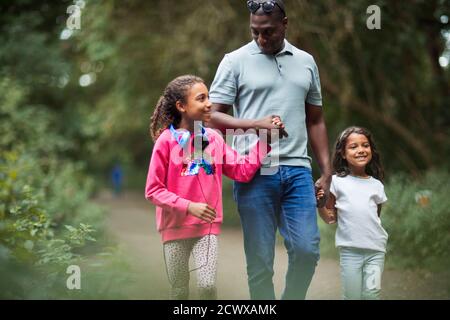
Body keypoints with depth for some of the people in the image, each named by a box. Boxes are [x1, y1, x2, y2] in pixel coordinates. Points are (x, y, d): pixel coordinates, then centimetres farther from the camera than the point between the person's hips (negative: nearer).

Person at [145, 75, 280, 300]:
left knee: (208, 285, -10)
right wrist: (188, 206, -18)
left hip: (207, 226, 2)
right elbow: (153, 190, -9)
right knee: (179, 291, 8)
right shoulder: (166, 140, -9)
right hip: (175, 227, -2)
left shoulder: (214, 139, 2)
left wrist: (264, 141, -8)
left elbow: (243, 171, 0)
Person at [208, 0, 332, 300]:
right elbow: (214, 116, -2)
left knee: (307, 250, -4)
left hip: (297, 170, 3)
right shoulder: (235, 61, 2)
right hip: (255, 173, -3)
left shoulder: (306, 62, 14)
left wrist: (327, 171, 11)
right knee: (260, 260, 1)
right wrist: (256, 124, -17)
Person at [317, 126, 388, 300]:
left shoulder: (376, 185, 11)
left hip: (376, 249, 2)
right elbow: (330, 218, 4)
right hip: (350, 249, -2)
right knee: (352, 296, 1)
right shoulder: (336, 181, 3)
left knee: (372, 293, -5)